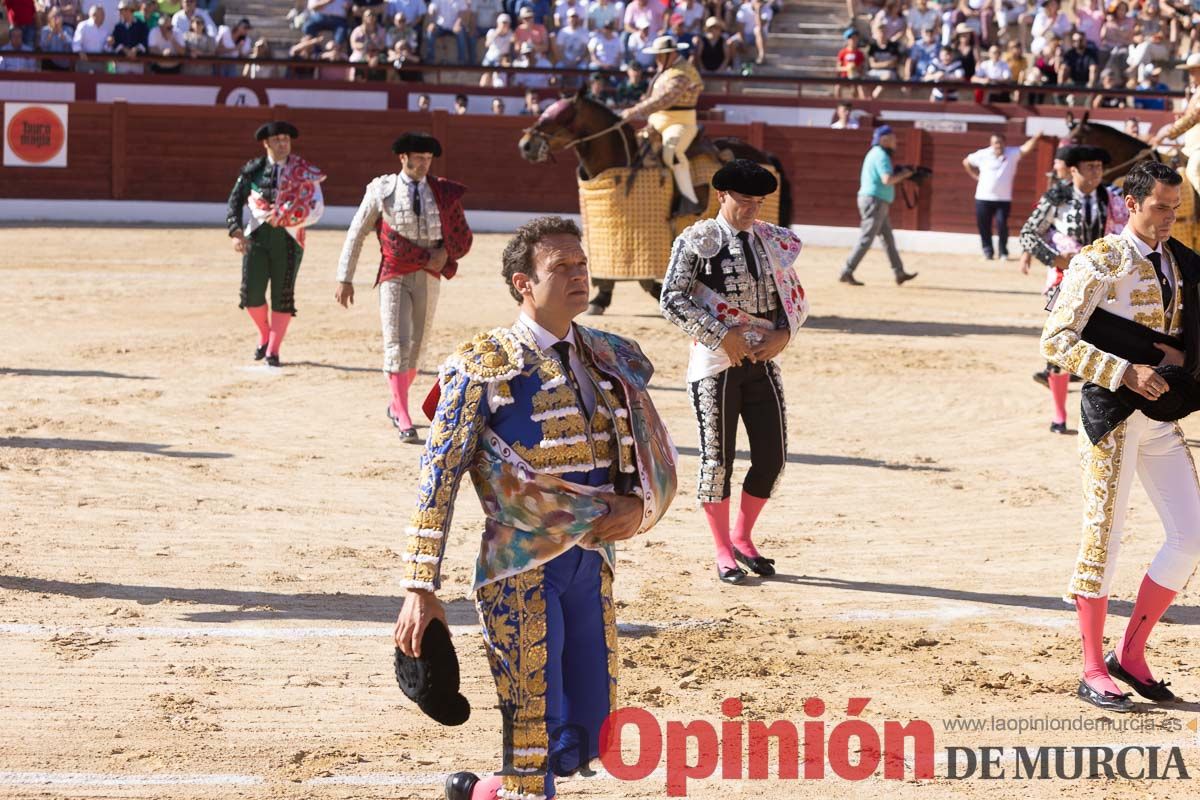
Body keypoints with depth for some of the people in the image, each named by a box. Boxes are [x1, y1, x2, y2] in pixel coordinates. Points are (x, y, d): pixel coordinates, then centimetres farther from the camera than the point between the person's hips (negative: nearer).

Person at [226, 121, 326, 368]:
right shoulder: (253, 170, 6)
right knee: (251, 293, -6)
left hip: (288, 238, -1)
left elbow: (315, 209, -4)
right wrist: (236, 231, -6)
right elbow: (236, 200, 8)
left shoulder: (304, 172, 2)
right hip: (257, 235, 1)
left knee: (282, 296, 0)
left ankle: (273, 350, 12)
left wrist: (284, 214, -17)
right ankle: (264, 335, 21)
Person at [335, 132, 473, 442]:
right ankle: (404, 421, -15)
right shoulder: (382, 190, -2)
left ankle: (396, 406, 31)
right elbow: (356, 234, 3)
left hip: (429, 277, 3)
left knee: (417, 345, 10)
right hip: (395, 276, -3)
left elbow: (464, 236, 15)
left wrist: (446, 254, -7)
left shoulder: (444, 193, 5)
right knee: (397, 344, -13)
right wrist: (345, 278, 0)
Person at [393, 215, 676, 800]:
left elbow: (656, 457, 17)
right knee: (536, 730, -4)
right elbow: (438, 476, -8)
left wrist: (640, 505, -7)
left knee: (583, 740, 10)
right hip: (522, 568, -6)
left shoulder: (609, 360, 10)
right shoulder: (484, 366, -6)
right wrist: (420, 589, -13)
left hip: (592, 564, 6)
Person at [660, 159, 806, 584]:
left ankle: (743, 538, 24)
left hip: (763, 362, 5)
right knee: (718, 459, 1)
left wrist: (784, 334, -4)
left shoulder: (774, 241, 8)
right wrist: (722, 336, -15)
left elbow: (796, 297, 15)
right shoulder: (698, 241, -6)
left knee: (772, 459, 4)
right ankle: (723, 552, 14)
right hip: (715, 364, -5)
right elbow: (672, 299, -11)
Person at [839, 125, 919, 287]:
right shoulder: (881, 155, -14)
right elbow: (887, 179, -25)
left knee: (888, 238, 13)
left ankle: (899, 273, 16)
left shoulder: (874, 153, 18)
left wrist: (898, 175, 10)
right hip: (875, 201, -11)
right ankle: (847, 273, -8)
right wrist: (902, 174, -10)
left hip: (875, 202, 11)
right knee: (866, 240, -9)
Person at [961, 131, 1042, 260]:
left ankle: (1003, 252, 6)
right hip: (983, 198, 1)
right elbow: (966, 162, 14)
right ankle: (988, 251, 22)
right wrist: (975, 176, 9)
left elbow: (1026, 148, -15)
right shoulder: (983, 155, 1)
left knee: (1002, 225, -8)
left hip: (1004, 199, -1)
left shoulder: (1012, 154, -1)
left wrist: (1035, 138, -32)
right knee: (984, 226, 5)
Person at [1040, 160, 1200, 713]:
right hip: (1112, 413, -7)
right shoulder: (1098, 263, -8)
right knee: (1103, 537, -3)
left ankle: (1132, 654, 14)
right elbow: (1056, 339, -13)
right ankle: (1093, 672, 6)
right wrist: (1126, 373, -21)